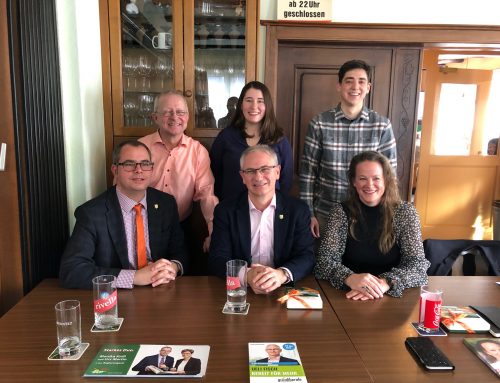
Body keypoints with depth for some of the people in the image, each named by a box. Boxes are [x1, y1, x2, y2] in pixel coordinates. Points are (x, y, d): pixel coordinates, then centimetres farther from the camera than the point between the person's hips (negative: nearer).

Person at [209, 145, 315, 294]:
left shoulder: (298, 209, 0)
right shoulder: (225, 211, -1)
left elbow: (306, 257, -4)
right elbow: (217, 260, -6)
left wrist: (282, 274, -26)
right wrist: (247, 275, -26)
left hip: (283, 291, 1)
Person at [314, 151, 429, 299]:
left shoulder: (405, 212, -1)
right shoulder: (341, 211, -2)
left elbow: (418, 265, -9)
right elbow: (325, 262, -10)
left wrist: (385, 283, -28)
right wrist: (350, 278, -31)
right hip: (348, 296, 0)